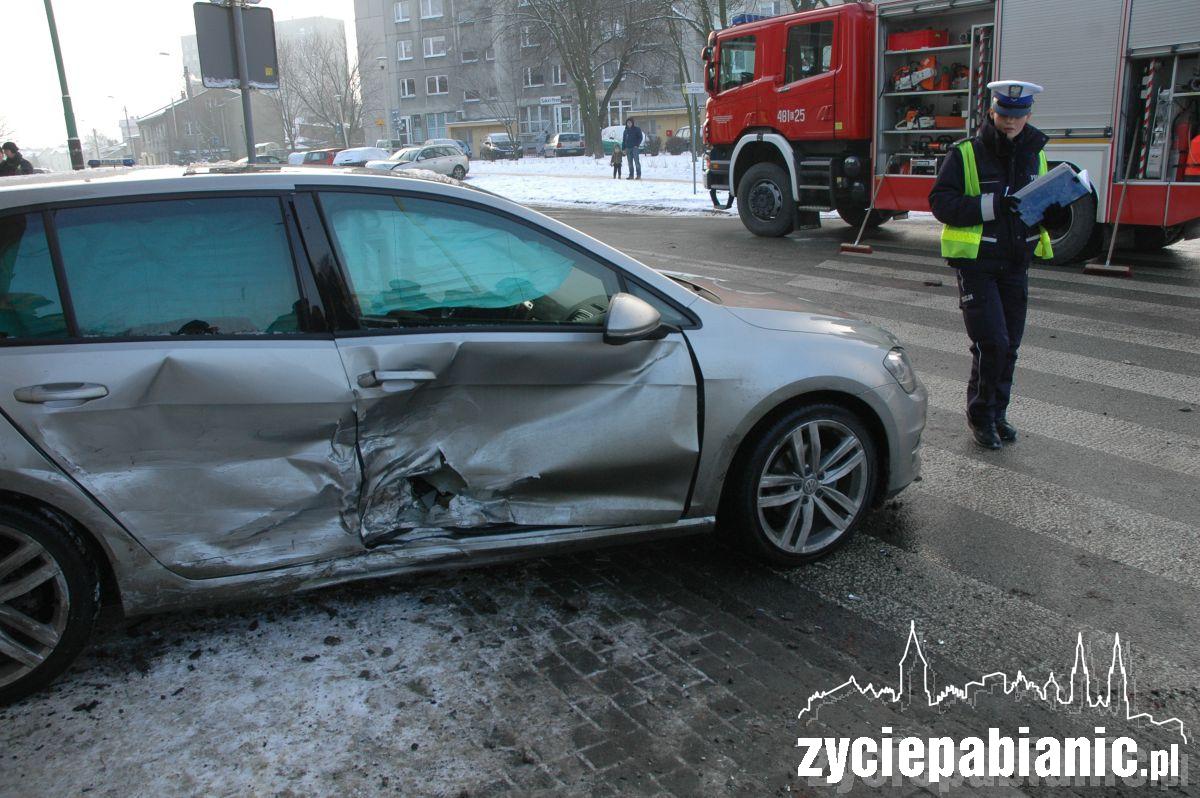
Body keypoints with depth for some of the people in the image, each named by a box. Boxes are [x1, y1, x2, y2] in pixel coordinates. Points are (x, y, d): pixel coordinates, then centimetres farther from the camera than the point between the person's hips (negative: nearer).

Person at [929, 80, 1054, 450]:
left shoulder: (1034, 155, 11)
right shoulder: (966, 154, -6)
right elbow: (940, 202, -13)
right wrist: (990, 206, -24)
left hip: (1016, 263, 6)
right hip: (976, 262, -6)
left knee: (1009, 345, 10)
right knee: (991, 343, -11)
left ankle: (997, 413, 25)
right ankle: (980, 415, 8)